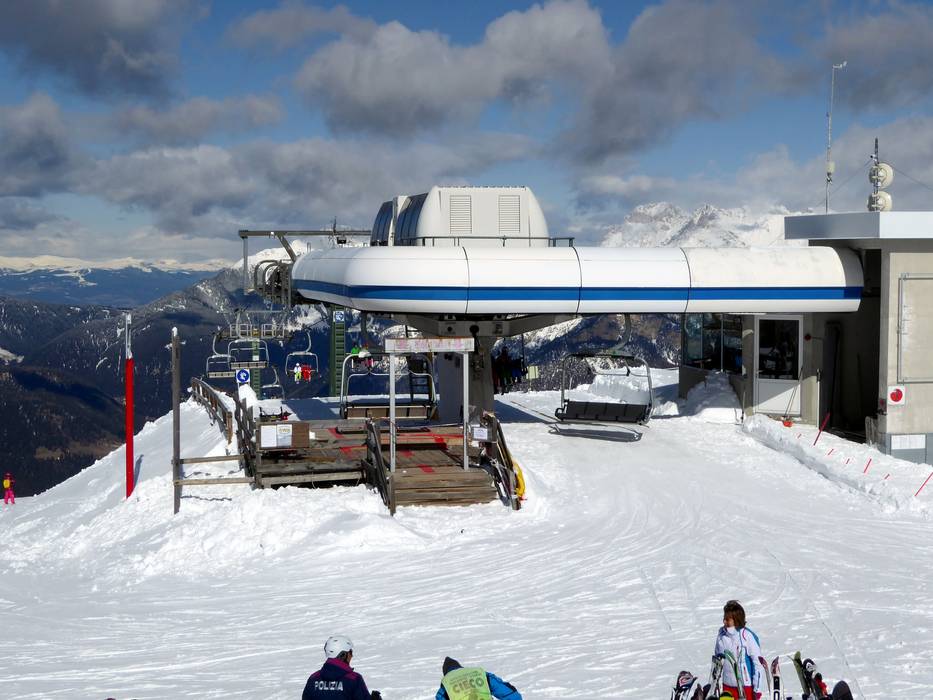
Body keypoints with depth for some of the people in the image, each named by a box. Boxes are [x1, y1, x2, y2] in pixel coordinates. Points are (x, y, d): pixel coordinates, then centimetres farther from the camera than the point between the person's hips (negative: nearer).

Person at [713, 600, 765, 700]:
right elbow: (716, 658, 14)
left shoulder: (748, 636, -15)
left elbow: (757, 663, -11)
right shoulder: (722, 634, 0)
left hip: (746, 687, -5)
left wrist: (757, 689, -11)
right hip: (727, 685, 5)